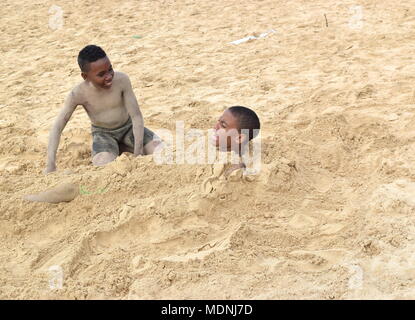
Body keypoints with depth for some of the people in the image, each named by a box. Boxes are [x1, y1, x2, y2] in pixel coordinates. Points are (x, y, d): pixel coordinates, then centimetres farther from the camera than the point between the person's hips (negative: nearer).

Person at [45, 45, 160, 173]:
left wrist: (138, 153, -27)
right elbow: (57, 128, -19)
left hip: (128, 127, 2)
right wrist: (50, 165, -27)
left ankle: (121, 147, 5)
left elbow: (136, 116, -20)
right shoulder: (78, 94, -25)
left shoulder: (122, 80, -25)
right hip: (103, 134, -2)